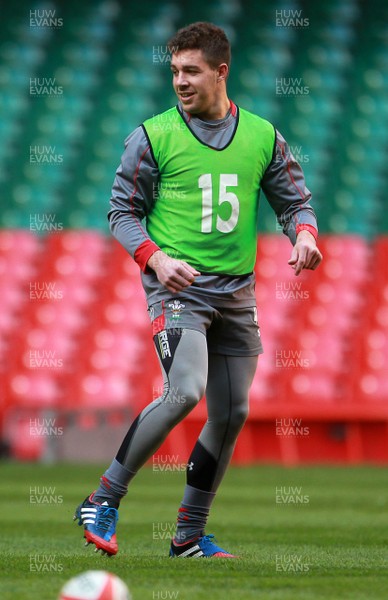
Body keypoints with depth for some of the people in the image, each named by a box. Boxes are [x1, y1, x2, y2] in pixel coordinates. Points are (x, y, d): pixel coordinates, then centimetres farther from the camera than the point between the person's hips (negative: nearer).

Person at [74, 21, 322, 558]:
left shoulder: (262, 136, 7)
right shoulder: (154, 137, -2)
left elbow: (294, 201, 14)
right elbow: (122, 211, 2)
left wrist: (304, 234, -9)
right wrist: (155, 258, -16)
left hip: (236, 292, 5)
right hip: (176, 286, -5)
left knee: (232, 413, 6)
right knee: (184, 392, -25)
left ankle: (190, 535, 18)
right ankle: (104, 502, -13)